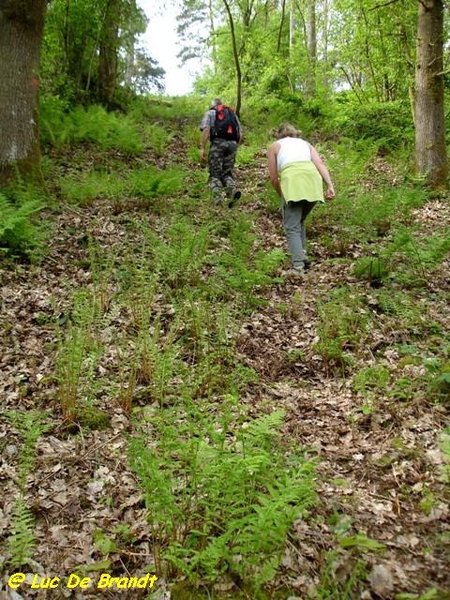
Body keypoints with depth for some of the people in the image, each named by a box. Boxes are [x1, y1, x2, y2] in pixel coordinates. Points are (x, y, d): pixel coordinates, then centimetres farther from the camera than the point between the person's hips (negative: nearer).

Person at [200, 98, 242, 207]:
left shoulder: (209, 113, 14)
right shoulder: (232, 114, 27)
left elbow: (206, 130, -3)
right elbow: (240, 134, 17)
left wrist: (203, 149, -5)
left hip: (217, 143, -3)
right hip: (232, 144, 3)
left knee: (215, 174, 3)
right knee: (226, 173, 11)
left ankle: (217, 199, -16)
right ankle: (233, 189, -19)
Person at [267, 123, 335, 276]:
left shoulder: (275, 146, 25)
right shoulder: (306, 143, 32)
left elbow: (274, 178, 20)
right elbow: (320, 164, 14)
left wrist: (281, 196, 36)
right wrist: (330, 186, 3)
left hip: (292, 181, -4)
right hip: (313, 180, 4)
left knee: (292, 226, -3)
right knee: (299, 221, 24)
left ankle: (298, 265, -17)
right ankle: (301, 254, 16)